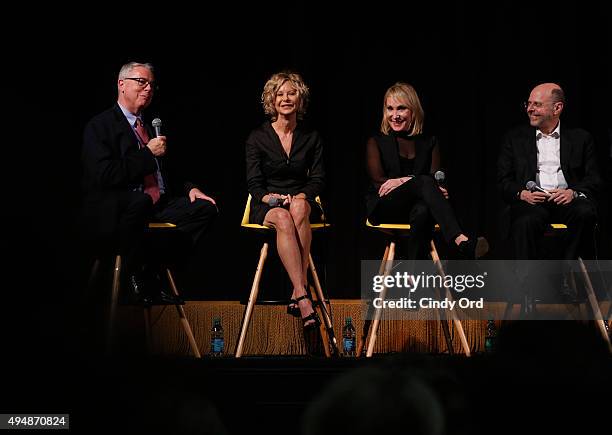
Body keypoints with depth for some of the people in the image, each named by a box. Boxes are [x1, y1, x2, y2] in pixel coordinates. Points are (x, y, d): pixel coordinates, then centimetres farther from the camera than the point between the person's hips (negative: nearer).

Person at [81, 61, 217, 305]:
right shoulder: (100, 126, -1)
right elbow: (104, 175, -17)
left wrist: (188, 188, 8)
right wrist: (148, 154, -13)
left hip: (158, 206, 7)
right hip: (113, 210, -7)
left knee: (205, 207, -13)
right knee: (139, 201, -40)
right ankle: (134, 277, -21)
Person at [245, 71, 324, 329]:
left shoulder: (311, 138, 10)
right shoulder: (257, 138, 5)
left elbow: (317, 179, 5)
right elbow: (254, 182, 0)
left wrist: (299, 197, -15)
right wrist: (268, 197, -22)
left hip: (303, 202, 1)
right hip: (266, 208, -1)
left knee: (298, 209, -38)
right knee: (283, 218, -38)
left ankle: (296, 294, -41)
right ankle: (303, 297, -49)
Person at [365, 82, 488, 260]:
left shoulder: (429, 143, 18)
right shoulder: (376, 143, 13)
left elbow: (437, 181, 4)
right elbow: (378, 182, -2)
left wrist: (403, 182, -15)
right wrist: (413, 182, -18)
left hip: (417, 207, 2)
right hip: (384, 208, -2)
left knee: (422, 211, -40)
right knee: (425, 182, -34)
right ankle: (461, 241, -55)